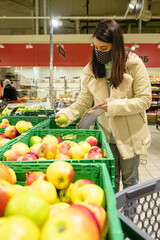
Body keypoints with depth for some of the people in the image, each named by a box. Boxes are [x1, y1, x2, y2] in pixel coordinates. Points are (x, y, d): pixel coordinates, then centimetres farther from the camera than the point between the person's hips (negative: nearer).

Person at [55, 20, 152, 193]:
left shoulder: (134, 64, -12)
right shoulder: (92, 69, -1)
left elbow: (144, 100, -13)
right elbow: (84, 101, 1)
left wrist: (114, 105, -23)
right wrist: (67, 114, -17)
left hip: (130, 135, -2)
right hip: (106, 135, 3)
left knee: (129, 181, 14)